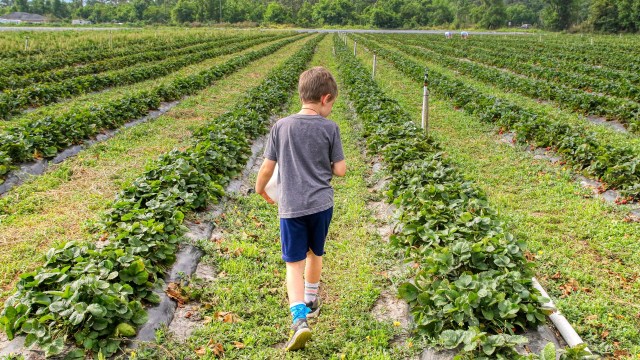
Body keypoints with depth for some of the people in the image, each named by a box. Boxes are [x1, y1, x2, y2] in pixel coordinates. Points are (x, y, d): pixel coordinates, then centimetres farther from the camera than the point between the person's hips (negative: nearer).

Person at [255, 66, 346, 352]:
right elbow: (340, 170, -3)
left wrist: (260, 188, 19)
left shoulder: (281, 127, -4)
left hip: (291, 207, -1)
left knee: (294, 263, 4)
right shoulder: (330, 128, -6)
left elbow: (267, 167, 0)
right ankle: (311, 301, 42)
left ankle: (300, 319, -11)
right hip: (321, 204, 1)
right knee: (315, 254, 22)